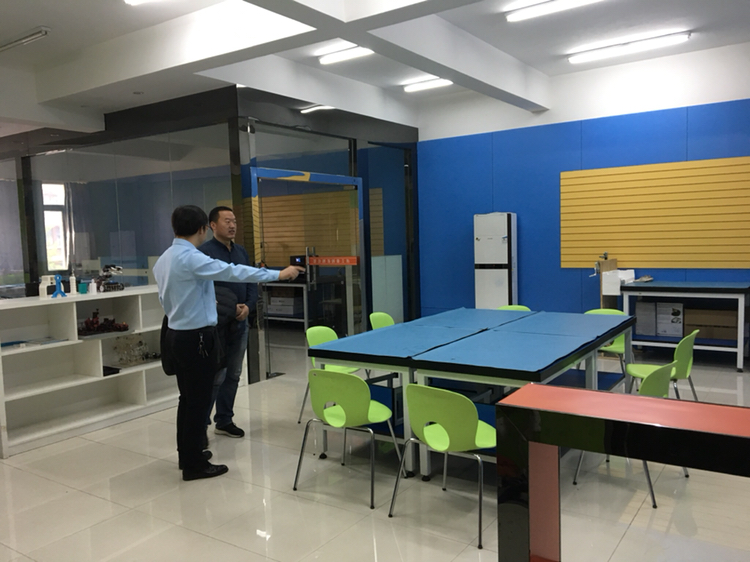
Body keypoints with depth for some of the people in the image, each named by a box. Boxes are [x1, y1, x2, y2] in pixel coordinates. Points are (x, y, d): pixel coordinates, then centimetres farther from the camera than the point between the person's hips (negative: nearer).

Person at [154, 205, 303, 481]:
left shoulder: (163, 260, 8)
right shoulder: (191, 258, -20)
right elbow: (233, 272, -24)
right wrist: (279, 274, -19)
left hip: (176, 335, 9)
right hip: (197, 338, -9)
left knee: (188, 398, 19)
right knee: (197, 401, 2)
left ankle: (187, 453, 32)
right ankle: (194, 465, 12)